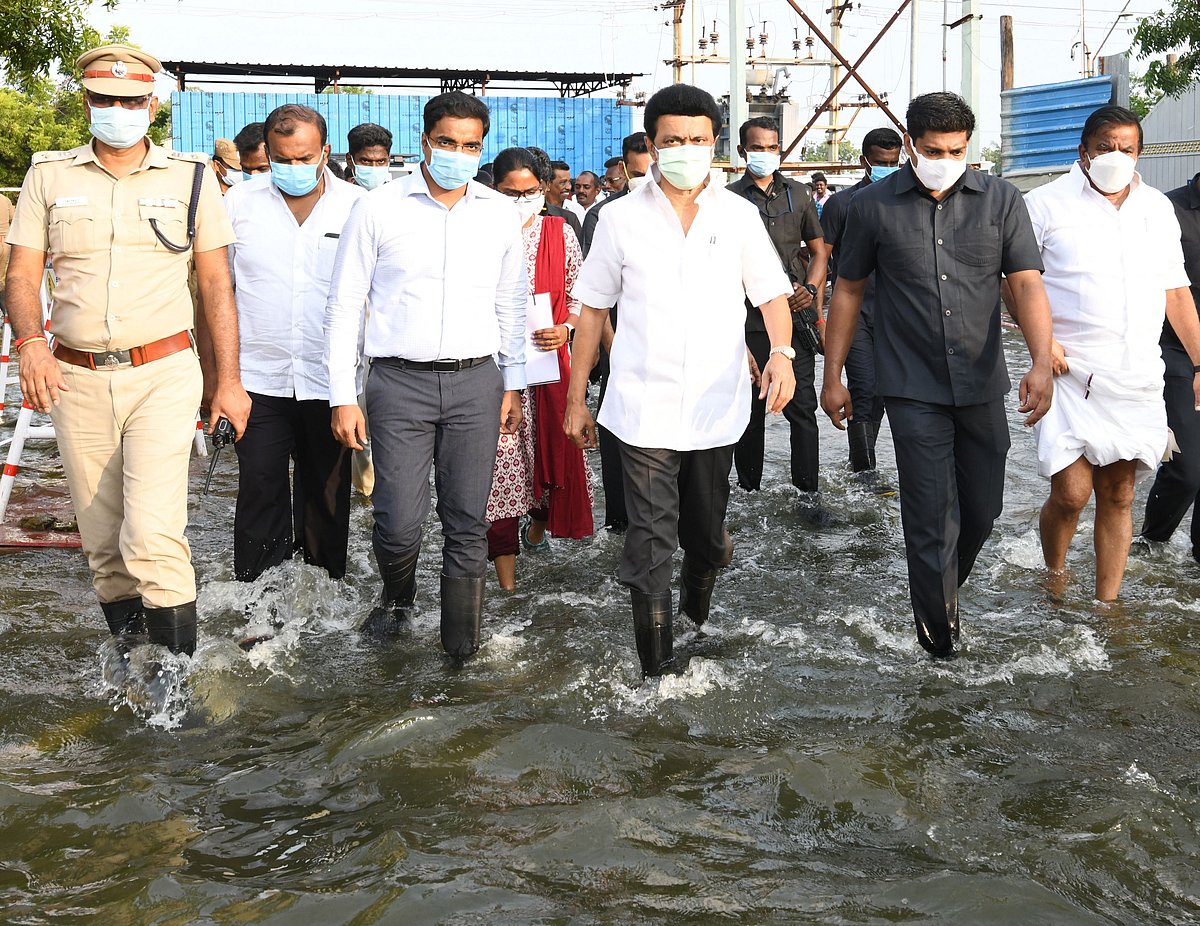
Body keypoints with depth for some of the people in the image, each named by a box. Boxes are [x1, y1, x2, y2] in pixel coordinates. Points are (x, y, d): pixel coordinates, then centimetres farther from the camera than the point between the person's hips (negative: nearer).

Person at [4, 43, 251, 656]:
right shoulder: (49, 177, 8)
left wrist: (228, 380, 2)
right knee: (102, 543, 9)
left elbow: (216, 284, 7)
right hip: (76, 381, 3)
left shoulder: (191, 177, 5)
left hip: (163, 376, -3)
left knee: (153, 537, -16)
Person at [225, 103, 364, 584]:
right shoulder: (239, 203, 3)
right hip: (259, 380, 0)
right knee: (259, 494, 0)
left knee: (327, 496, 10)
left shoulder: (357, 206, 1)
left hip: (331, 380, 0)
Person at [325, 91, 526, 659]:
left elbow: (511, 304, 18)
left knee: (467, 521, 3)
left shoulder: (500, 214, 8)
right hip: (400, 381, -2)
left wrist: (513, 384, 15)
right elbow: (344, 306, 2)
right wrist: (343, 397, -2)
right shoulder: (377, 209, 0)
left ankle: (462, 646, 14)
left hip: (476, 382, 2)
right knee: (399, 521, -5)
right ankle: (396, 598, 27)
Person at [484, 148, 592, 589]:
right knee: (501, 463, -4)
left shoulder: (560, 233, 4)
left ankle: (539, 521, 43)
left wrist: (565, 328, -8)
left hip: (551, 361, 2)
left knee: (554, 450, 11)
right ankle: (507, 581, -1)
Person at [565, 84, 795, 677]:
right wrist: (576, 397, 6)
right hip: (644, 407, -1)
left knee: (707, 534, 15)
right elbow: (593, 309, 7)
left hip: (716, 407, 2)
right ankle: (655, 667, 8)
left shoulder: (738, 215, 4)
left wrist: (781, 350, -17)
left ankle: (697, 604, 46)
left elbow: (771, 293, 5)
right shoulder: (622, 218, 2)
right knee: (650, 541, -3)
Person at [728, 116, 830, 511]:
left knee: (803, 408, 0)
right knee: (751, 409, 7)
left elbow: (819, 250, 15)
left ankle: (808, 493, 6)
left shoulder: (797, 194, 11)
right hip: (750, 320, -2)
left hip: (797, 316, 2)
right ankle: (749, 491, 19)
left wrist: (811, 289, -2)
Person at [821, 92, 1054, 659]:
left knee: (982, 508, 14)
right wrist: (833, 376, 6)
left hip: (982, 385, 3)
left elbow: (1027, 286, -7)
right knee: (931, 515, -4)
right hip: (913, 390, -2)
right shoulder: (874, 206, -2)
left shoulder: (1000, 200, 0)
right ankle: (939, 631, 12)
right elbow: (848, 291, 7)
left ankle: (946, 586, 42)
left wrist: (1042, 363, -22)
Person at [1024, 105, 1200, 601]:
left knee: (1118, 495, 6)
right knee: (1071, 492, -9)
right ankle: (1053, 581, 18)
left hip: (1137, 379, 4)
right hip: (1070, 373, -4)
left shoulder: (1157, 208, 13)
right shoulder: (1048, 203, 0)